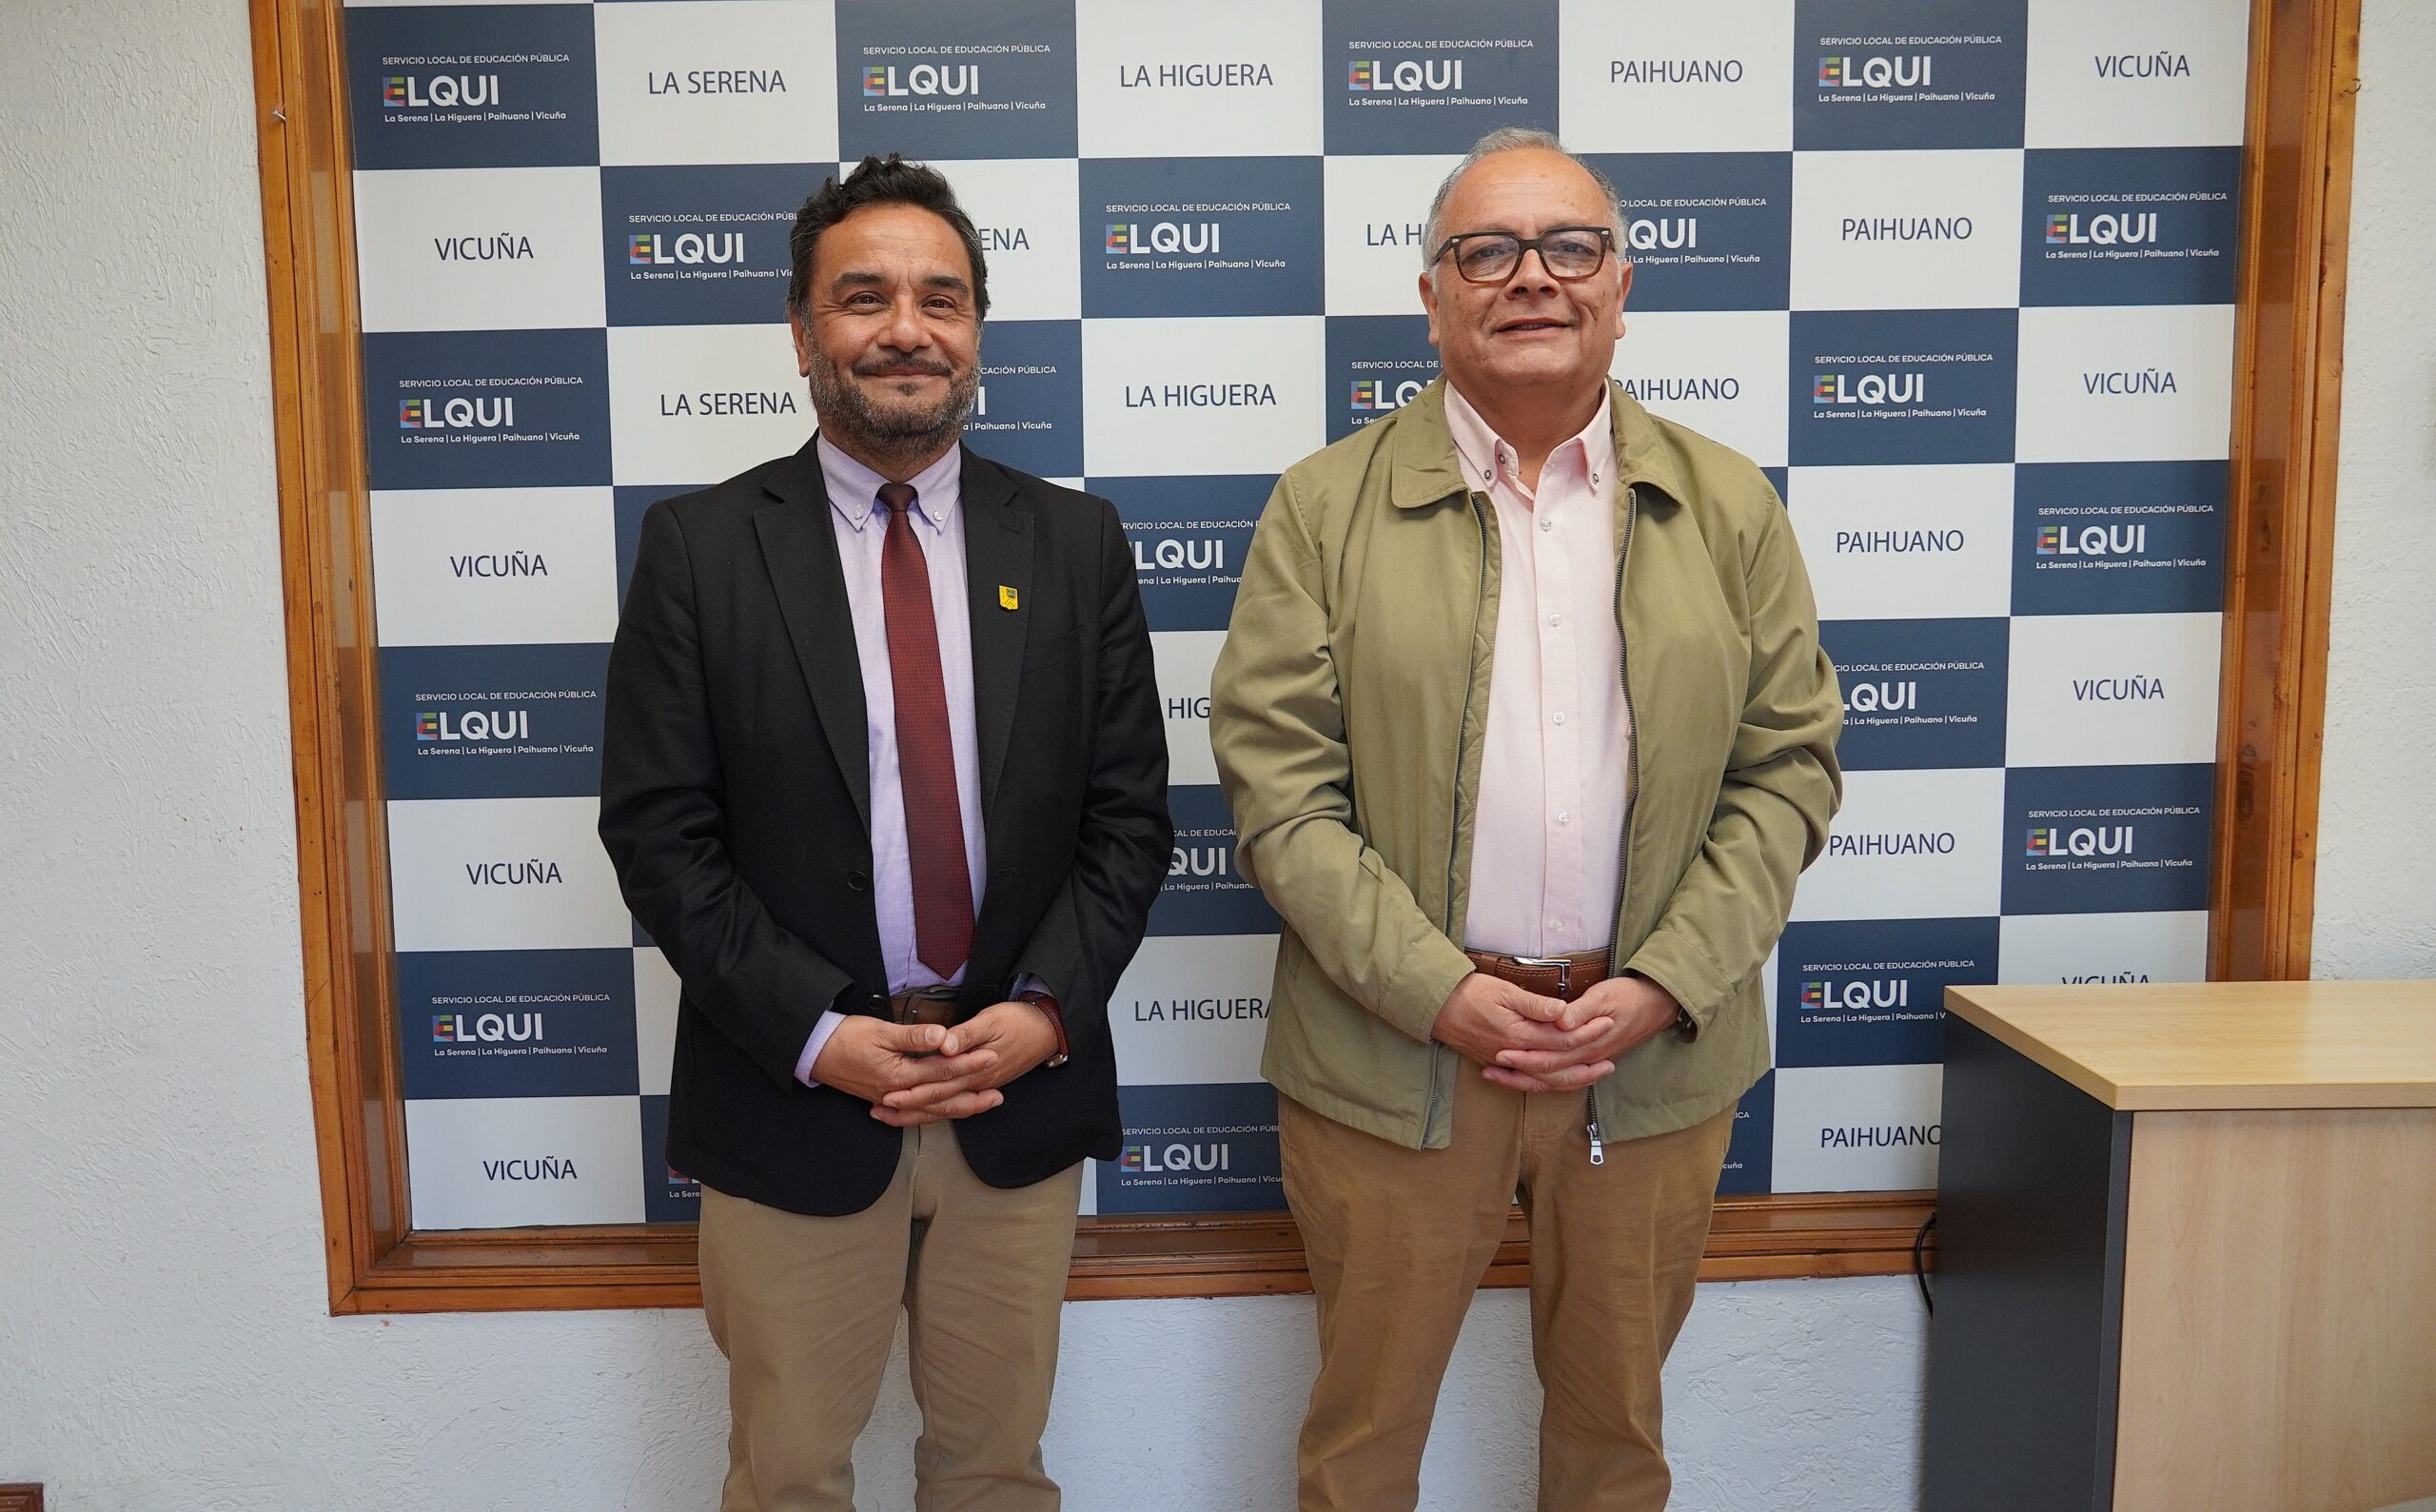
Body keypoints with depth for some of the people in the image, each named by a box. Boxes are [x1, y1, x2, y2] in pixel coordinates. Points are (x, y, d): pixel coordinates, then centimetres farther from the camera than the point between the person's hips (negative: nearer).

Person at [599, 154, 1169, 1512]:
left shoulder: (1076, 542, 3)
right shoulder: (699, 546, -2)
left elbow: (1129, 813, 2)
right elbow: (659, 830, -6)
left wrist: (1047, 1008, -11)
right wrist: (814, 1033, -14)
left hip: (1024, 1091, 2)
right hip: (793, 1095, -1)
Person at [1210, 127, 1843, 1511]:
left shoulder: (1729, 506, 5)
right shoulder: (1325, 507, -1)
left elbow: (1790, 766, 3)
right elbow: (1277, 782, -7)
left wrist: (1662, 987, -9)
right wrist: (1440, 992, -14)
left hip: (1656, 1054, 2)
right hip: (1391, 1050, -1)